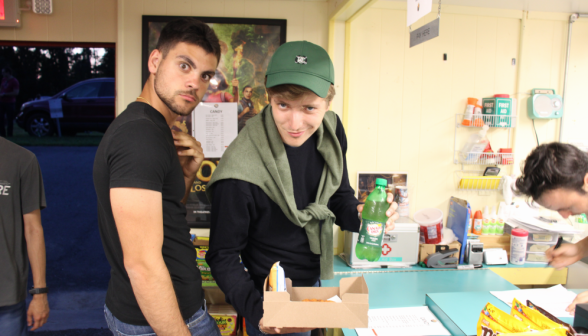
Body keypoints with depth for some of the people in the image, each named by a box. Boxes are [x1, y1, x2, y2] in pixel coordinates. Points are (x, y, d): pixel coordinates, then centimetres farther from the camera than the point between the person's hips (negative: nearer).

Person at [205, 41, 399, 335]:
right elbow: (223, 256, -19)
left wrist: (360, 216, -19)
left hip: (320, 281, 6)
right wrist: (257, 312, -32)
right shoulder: (240, 171, -30)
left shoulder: (331, 130, -12)